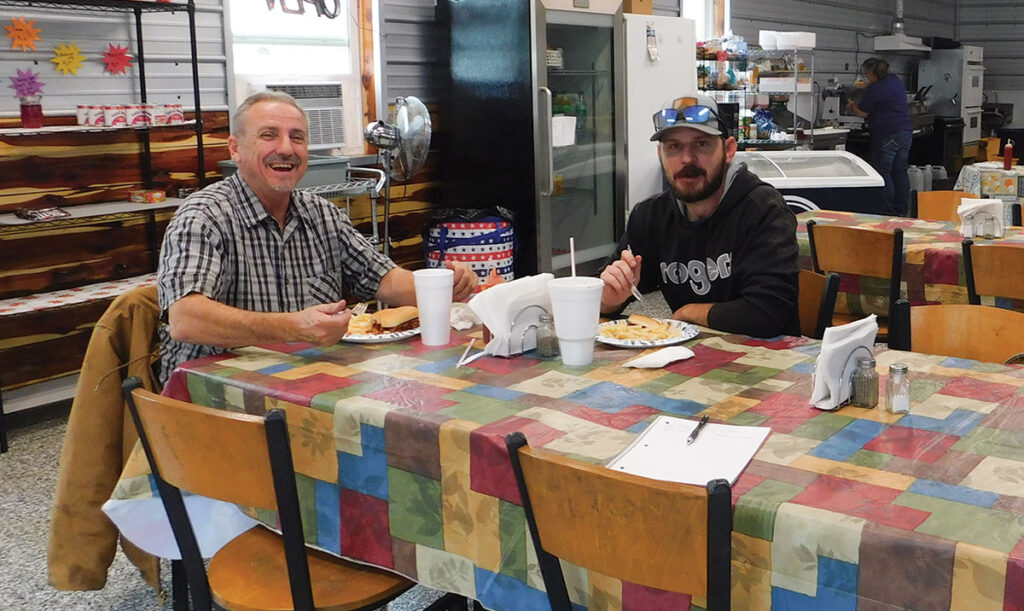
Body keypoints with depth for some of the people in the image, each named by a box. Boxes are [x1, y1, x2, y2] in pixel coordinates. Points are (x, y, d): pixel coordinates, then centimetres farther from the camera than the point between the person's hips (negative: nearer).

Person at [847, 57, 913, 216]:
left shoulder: (874, 89, -14)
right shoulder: (896, 81, 11)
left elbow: (862, 112, -7)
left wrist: (851, 105, 13)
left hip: (887, 137, -8)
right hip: (906, 132, 8)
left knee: (883, 173, 0)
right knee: (900, 172, 11)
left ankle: (889, 212, 1)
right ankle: (902, 211, 16)